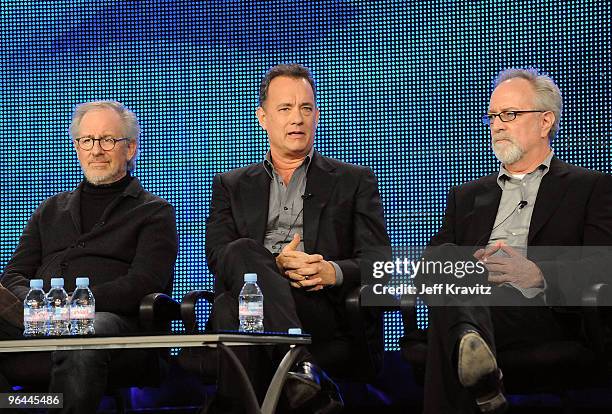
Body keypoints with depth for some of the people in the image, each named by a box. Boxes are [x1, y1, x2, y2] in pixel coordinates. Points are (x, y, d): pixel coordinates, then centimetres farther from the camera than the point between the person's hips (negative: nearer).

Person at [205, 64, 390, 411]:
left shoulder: (355, 181, 23)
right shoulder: (232, 185, 27)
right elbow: (217, 255, 9)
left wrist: (333, 272, -15)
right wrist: (275, 264, -13)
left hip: (323, 313, -1)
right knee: (245, 250, -34)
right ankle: (301, 369, -51)